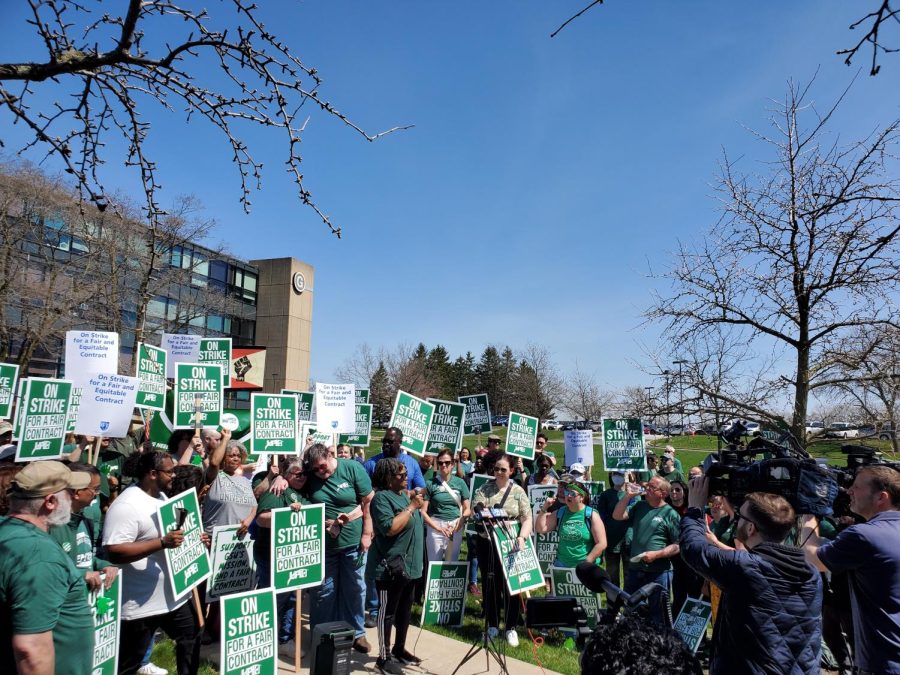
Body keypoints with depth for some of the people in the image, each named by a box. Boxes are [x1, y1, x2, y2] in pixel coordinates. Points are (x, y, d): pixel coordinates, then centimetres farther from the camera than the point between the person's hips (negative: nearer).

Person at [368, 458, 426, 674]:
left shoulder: (403, 494, 10)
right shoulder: (382, 498, -17)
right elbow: (389, 528, -28)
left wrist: (417, 502, 5)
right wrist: (412, 506, -24)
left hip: (409, 563, 9)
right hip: (391, 566, -9)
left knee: (405, 610, 19)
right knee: (387, 612, 4)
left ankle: (399, 649, 35)